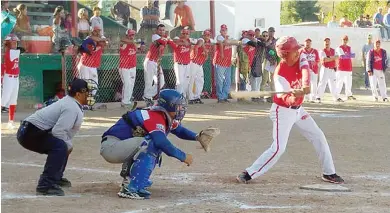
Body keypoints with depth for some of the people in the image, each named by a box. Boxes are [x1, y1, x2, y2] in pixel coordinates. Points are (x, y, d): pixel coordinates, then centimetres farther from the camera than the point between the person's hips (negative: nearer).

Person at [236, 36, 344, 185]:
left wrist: (305, 85, -48)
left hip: (298, 109, 7)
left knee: (319, 137, 11)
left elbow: (305, 70, -28)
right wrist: (294, 96, -56)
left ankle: (329, 173, 24)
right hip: (283, 111, -7)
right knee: (278, 148, -17)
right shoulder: (280, 74, -25)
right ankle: (248, 174, -14)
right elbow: (286, 99, -33)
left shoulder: (300, 58, -9)